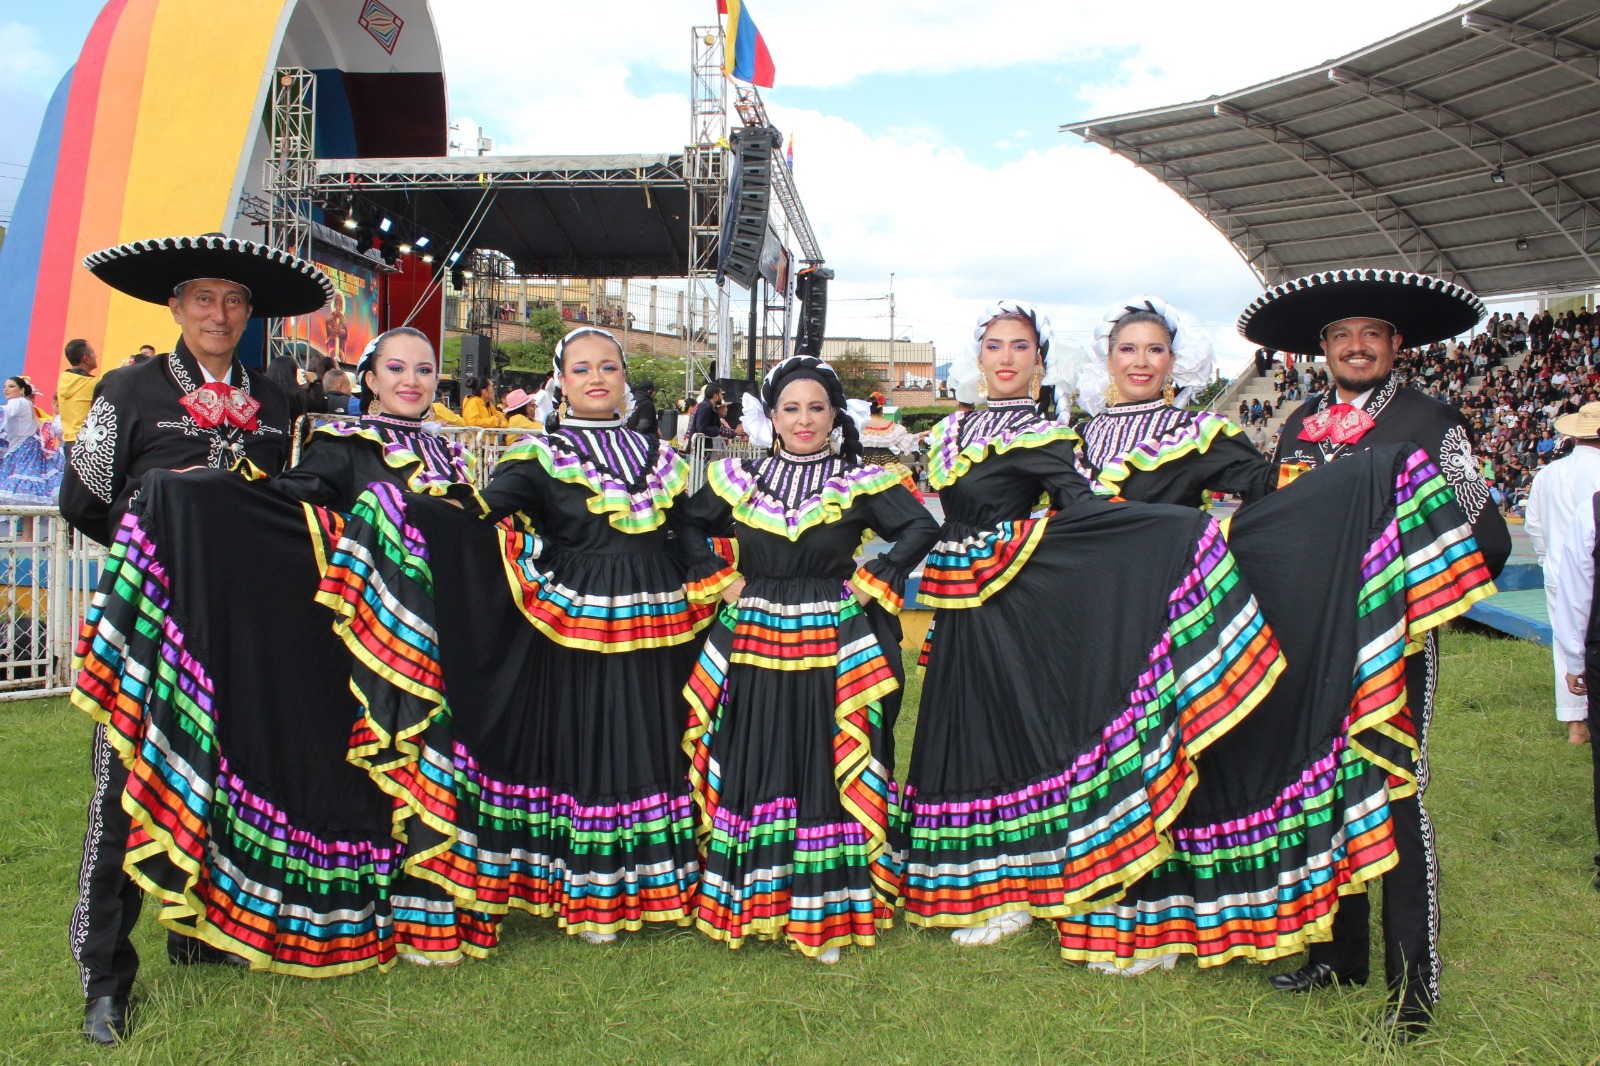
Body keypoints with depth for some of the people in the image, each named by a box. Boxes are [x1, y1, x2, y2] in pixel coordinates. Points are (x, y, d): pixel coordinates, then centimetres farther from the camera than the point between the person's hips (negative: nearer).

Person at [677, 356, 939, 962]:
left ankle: (827, 910, 13)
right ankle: (749, 899, 22)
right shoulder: (738, 478, 8)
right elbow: (688, 526, 18)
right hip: (751, 645, 3)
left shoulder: (860, 483, 0)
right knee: (748, 768, 6)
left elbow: (922, 529, -6)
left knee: (825, 770, 0)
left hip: (831, 648, -2)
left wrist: (871, 584, -9)